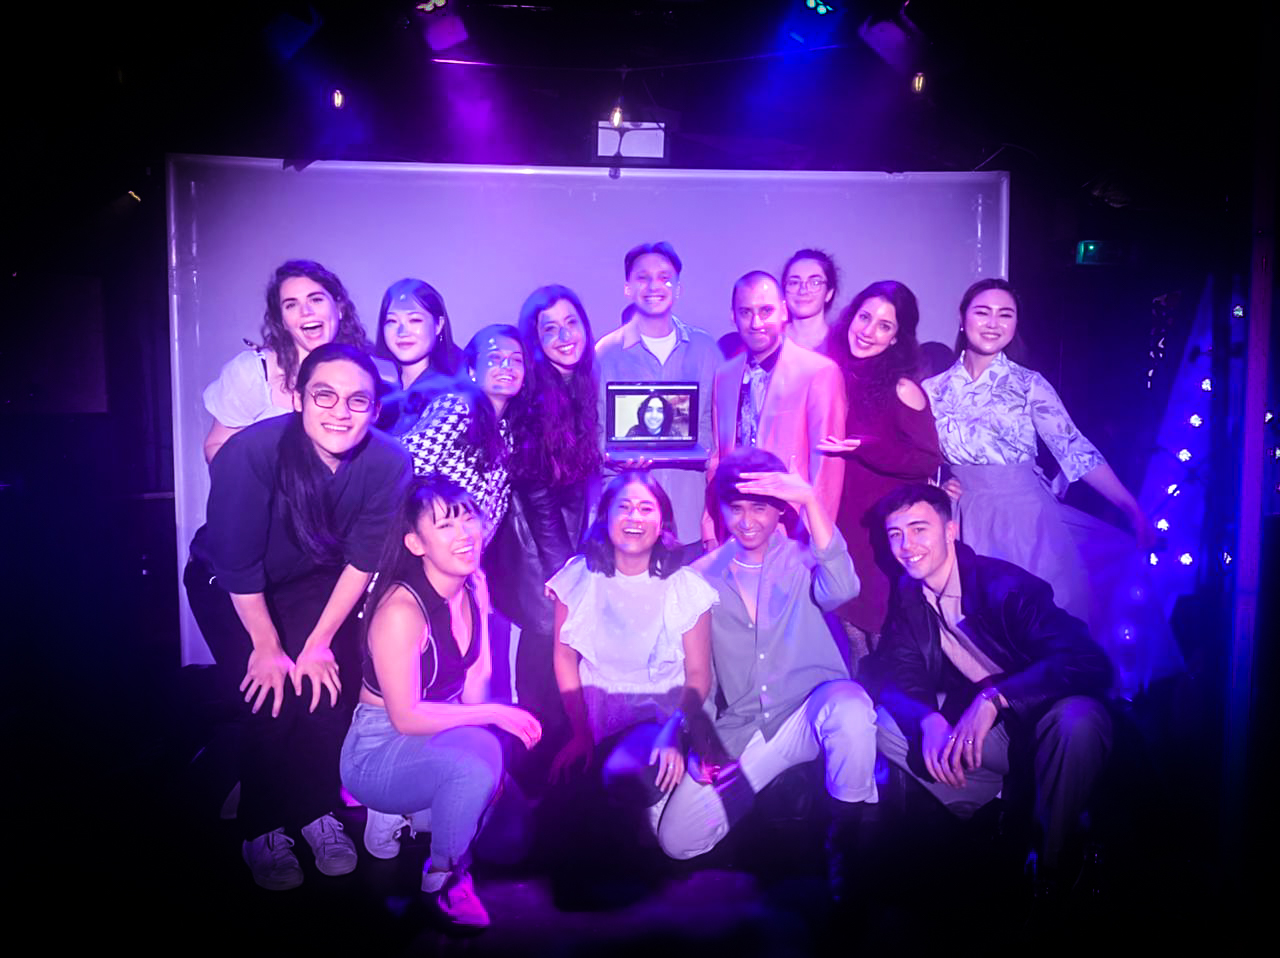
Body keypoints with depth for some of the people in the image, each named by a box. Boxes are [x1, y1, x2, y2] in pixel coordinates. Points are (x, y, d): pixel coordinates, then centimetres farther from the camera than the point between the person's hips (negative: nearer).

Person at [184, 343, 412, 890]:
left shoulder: (388, 462, -26)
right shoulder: (251, 452, -34)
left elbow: (362, 559, -15)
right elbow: (238, 567, -24)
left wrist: (319, 642, -13)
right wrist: (267, 646, -15)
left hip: (316, 582, 3)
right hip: (227, 586, -2)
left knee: (329, 683, -13)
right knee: (273, 698, -15)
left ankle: (317, 812, 11)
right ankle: (262, 831, 8)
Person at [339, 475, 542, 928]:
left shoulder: (475, 586, -4)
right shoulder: (401, 610, -27)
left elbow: (477, 678, 3)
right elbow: (406, 717, -24)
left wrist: (495, 721, -13)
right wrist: (494, 715, -21)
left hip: (438, 736, 8)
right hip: (378, 751, -7)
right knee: (477, 758, -33)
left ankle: (404, 814, 16)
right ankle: (444, 878, -6)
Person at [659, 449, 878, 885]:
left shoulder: (802, 559, 1)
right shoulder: (703, 578, 7)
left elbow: (840, 589, -25)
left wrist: (811, 499, -30)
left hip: (811, 714, -2)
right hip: (739, 731, 3)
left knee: (850, 705, -38)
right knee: (677, 840, -14)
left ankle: (845, 842, -14)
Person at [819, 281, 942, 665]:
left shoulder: (901, 389, -11)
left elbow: (929, 461, -12)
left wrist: (863, 448, -21)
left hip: (884, 534, -4)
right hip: (837, 526, 5)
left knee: (883, 628, 7)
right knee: (847, 620, 15)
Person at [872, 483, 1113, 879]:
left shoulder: (1004, 584, -22)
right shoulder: (908, 595, -2)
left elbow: (1090, 663, -32)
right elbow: (898, 671, -8)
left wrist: (993, 697, -42)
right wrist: (929, 720, -30)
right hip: (976, 727, 5)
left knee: (1078, 718, -38)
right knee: (884, 722, -13)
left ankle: (1052, 862, -14)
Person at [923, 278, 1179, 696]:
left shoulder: (1028, 383, 1)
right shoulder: (936, 389, 6)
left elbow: (1075, 449, -4)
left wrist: (1132, 507, -11)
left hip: (1027, 516, -1)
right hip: (969, 521, 1)